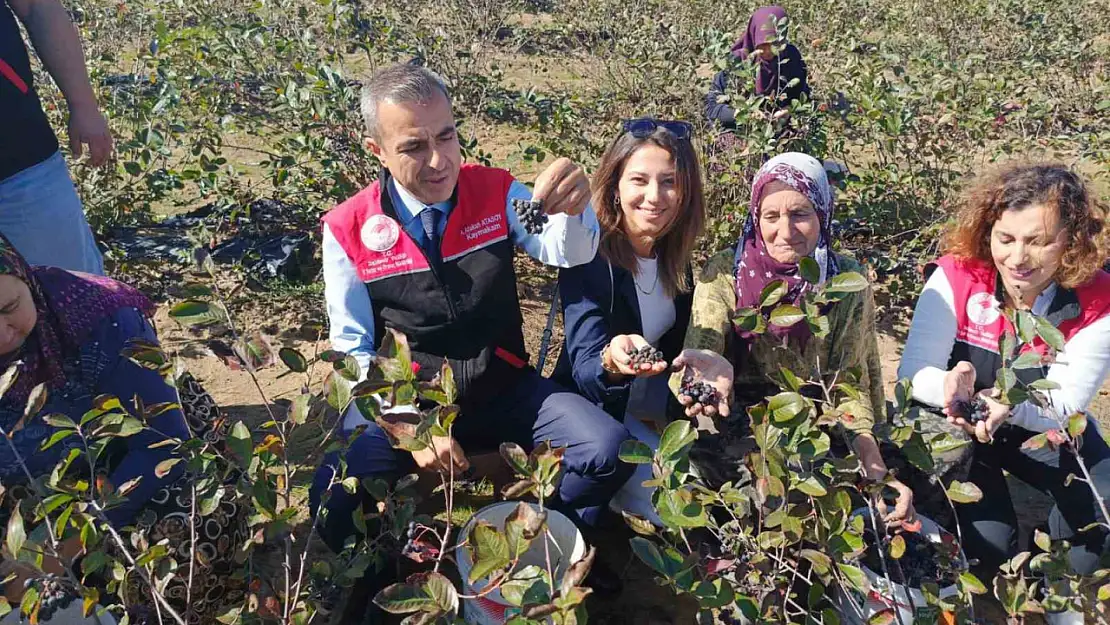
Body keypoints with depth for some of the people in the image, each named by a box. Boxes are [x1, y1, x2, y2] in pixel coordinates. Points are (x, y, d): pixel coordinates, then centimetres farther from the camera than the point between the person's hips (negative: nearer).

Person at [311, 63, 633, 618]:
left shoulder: (496, 191, -4)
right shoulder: (348, 230, -8)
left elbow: (569, 253, -18)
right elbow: (353, 347, -3)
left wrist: (573, 207, -43)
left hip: (506, 390, 2)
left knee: (609, 451, -20)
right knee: (334, 499, -27)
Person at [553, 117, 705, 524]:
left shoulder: (675, 255, -5)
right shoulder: (589, 256, -24)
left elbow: (677, 344, 10)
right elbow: (584, 371, -31)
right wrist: (611, 361, -52)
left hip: (652, 402, 7)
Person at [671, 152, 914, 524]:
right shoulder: (725, 272, -5)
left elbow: (852, 387, -2)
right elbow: (702, 349, -19)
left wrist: (877, 473, -17)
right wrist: (714, 370, -44)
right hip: (738, 425, -1)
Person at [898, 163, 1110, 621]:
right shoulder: (956, 276, -26)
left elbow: (1065, 407, -23)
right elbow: (912, 372, -26)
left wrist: (1010, 408, -45)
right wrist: (950, 387, -50)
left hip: (1044, 431, 2)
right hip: (956, 428, -2)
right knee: (990, 548, -12)